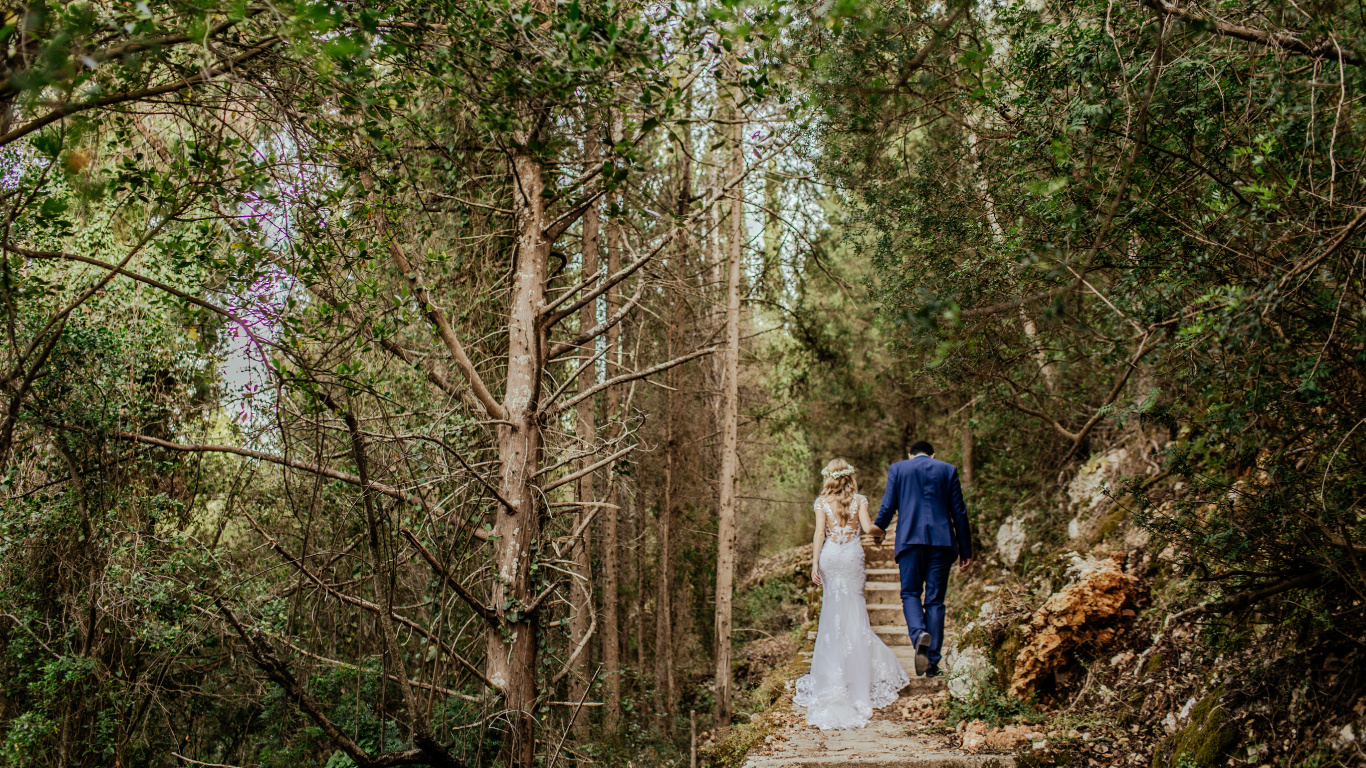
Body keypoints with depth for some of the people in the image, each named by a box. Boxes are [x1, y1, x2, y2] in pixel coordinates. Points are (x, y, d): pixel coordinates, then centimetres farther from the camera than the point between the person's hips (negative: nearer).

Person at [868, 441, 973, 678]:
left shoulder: (897, 469, 9)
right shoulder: (948, 470, 12)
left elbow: (888, 505, 4)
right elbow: (959, 512, 9)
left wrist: (878, 529, 24)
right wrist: (966, 550, 12)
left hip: (910, 539, -1)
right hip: (942, 540, 1)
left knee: (910, 593, 9)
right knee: (935, 600, 5)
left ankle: (919, 634, -21)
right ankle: (932, 661, 4)